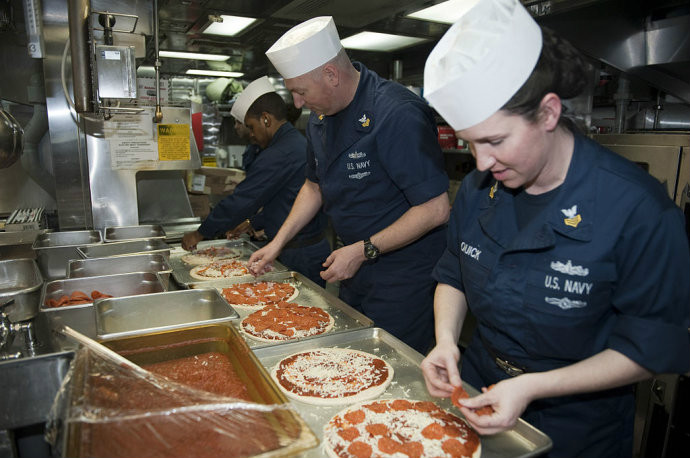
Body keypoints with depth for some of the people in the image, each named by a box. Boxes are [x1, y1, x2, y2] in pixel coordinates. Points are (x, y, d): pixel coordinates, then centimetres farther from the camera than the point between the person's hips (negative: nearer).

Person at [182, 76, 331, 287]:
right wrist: (253, 223, 24)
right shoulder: (300, 143, 12)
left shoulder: (279, 155, -20)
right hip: (316, 247, 10)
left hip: (300, 257, -10)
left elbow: (242, 200, -17)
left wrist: (200, 234, -5)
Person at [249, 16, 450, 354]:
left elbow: (436, 209, -25)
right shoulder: (320, 118, 4)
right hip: (356, 266, 8)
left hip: (403, 275, -8)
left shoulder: (397, 114, -24)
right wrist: (279, 242, 10)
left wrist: (363, 251, -21)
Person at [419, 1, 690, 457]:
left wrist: (532, 387, -26)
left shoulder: (637, 210, -25)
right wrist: (446, 340, -15)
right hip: (478, 388, 5)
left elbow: (651, 347, -18)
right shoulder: (478, 188, -9)